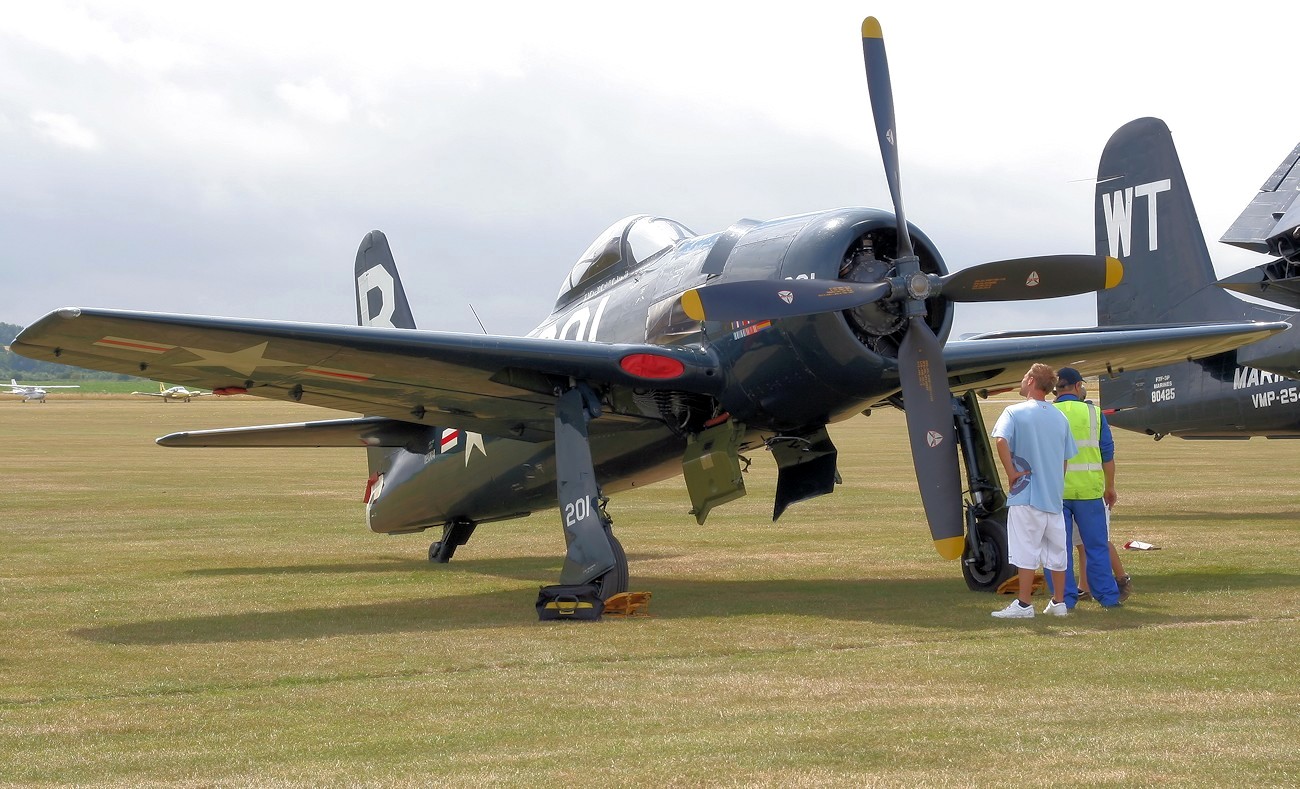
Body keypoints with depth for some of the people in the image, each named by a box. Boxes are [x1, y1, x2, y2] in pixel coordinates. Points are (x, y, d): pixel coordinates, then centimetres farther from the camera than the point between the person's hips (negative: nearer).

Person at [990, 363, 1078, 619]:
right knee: (1057, 550, 11)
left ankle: (1023, 604, -3)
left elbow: (1001, 440, -25)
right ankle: (1058, 602, 18)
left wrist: (1011, 473, -16)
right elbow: (1066, 458, 14)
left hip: (1026, 494, -5)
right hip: (1054, 496, 6)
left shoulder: (1015, 412, -7)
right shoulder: (1061, 418, 10)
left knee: (1026, 552, -4)